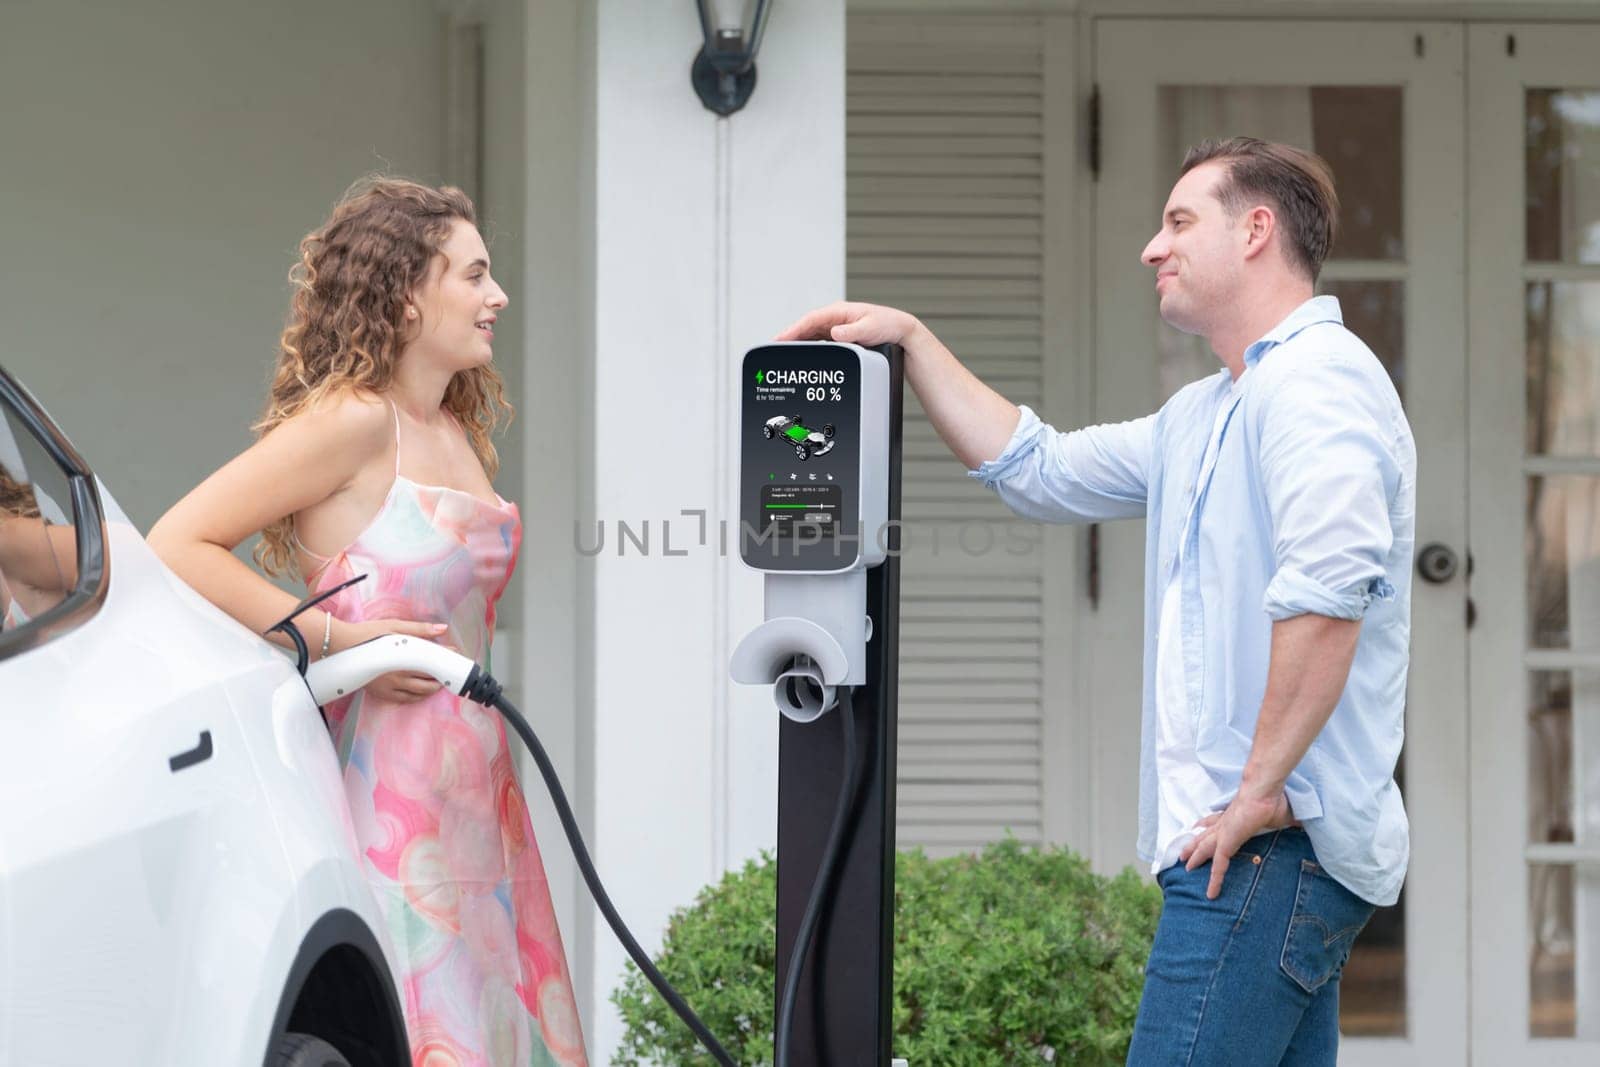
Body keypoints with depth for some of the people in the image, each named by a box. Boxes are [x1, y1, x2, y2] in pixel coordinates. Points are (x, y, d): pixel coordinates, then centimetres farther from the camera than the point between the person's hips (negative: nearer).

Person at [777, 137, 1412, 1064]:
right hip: (1281, 853, 10)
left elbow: (1328, 587, -27)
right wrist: (913, 342, 24)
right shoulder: (1206, 416, 23)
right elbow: (1037, 469, 30)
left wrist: (1261, 789, -24)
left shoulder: (1317, 381, -13)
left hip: (1268, 848, -10)